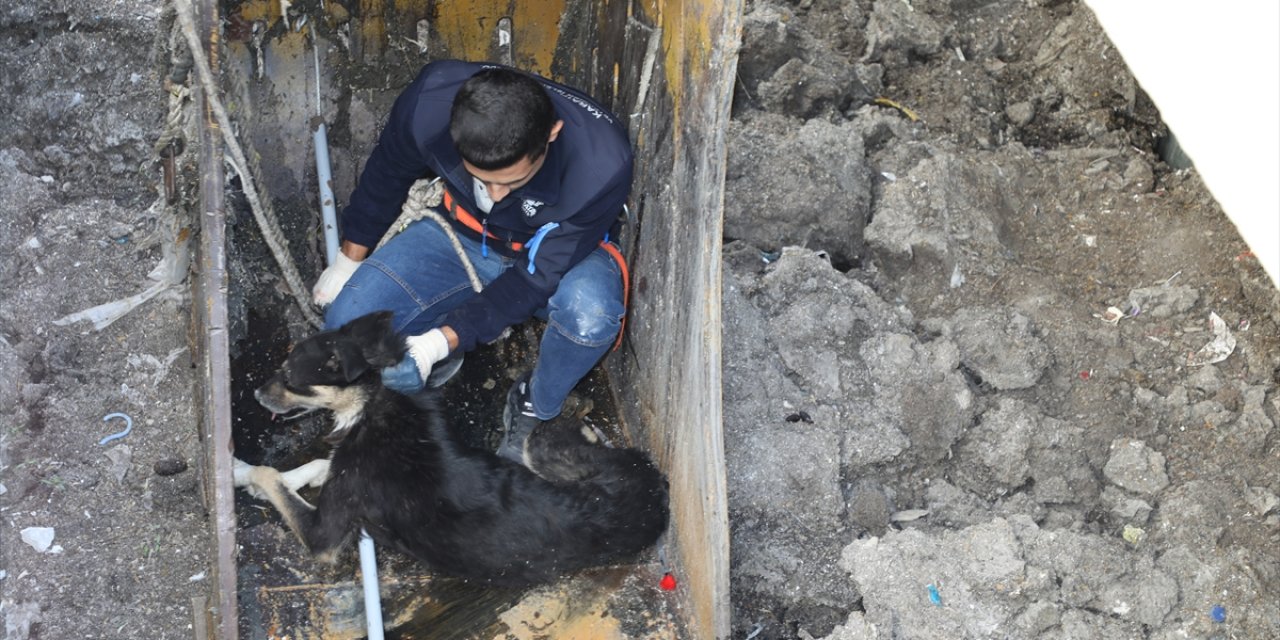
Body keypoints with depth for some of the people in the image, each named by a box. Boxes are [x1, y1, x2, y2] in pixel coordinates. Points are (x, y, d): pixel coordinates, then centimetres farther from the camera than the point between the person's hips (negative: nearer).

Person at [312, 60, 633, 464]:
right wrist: (349, 260, 7)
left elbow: (537, 277, -27)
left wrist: (443, 340, -33)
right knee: (346, 325, -16)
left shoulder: (603, 164, -38)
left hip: (560, 255, -2)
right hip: (460, 234, 2)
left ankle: (535, 407, -5)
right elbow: (387, 173, -6)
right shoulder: (428, 103, -30)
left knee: (589, 313, -37)